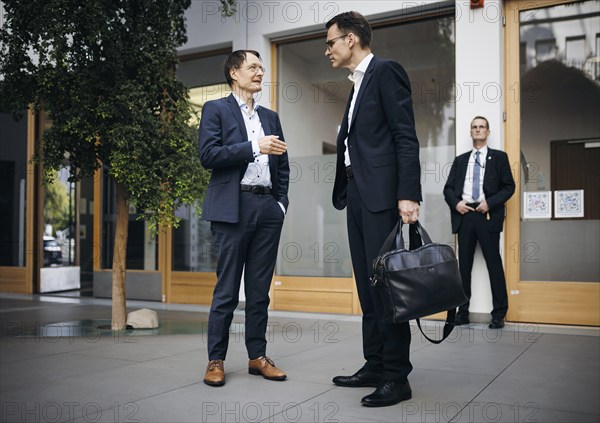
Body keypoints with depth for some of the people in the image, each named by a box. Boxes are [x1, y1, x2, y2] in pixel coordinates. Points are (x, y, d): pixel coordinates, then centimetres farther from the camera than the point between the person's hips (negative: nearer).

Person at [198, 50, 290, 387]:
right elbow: (208, 154, -9)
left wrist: (282, 202, 7)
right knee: (227, 289, 0)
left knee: (260, 289, 8)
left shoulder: (271, 117, 19)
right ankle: (216, 360, 10)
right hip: (234, 207, -5)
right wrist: (255, 147, -14)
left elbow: (283, 165, 20)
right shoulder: (216, 110, 5)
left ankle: (258, 356, 17)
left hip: (268, 208, 5)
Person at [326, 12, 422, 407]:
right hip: (357, 195, 9)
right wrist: (345, 192, 14)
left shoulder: (386, 71, -4)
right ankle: (375, 366, 20)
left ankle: (397, 376, 2)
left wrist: (408, 195, -21)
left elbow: (406, 137, -13)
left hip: (382, 195, -9)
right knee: (368, 285, 11)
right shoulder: (358, 83, 22)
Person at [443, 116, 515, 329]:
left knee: (494, 263, -2)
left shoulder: (499, 157, 9)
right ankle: (463, 312, 12)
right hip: (464, 214, 3)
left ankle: (499, 314, 5)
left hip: (487, 215, -3)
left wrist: (489, 203, -12)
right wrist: (455, 203, -6)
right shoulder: (460, 160, 18)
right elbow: (448, 188, 13)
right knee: (464, 264, 5)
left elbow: (509, 186, 1)